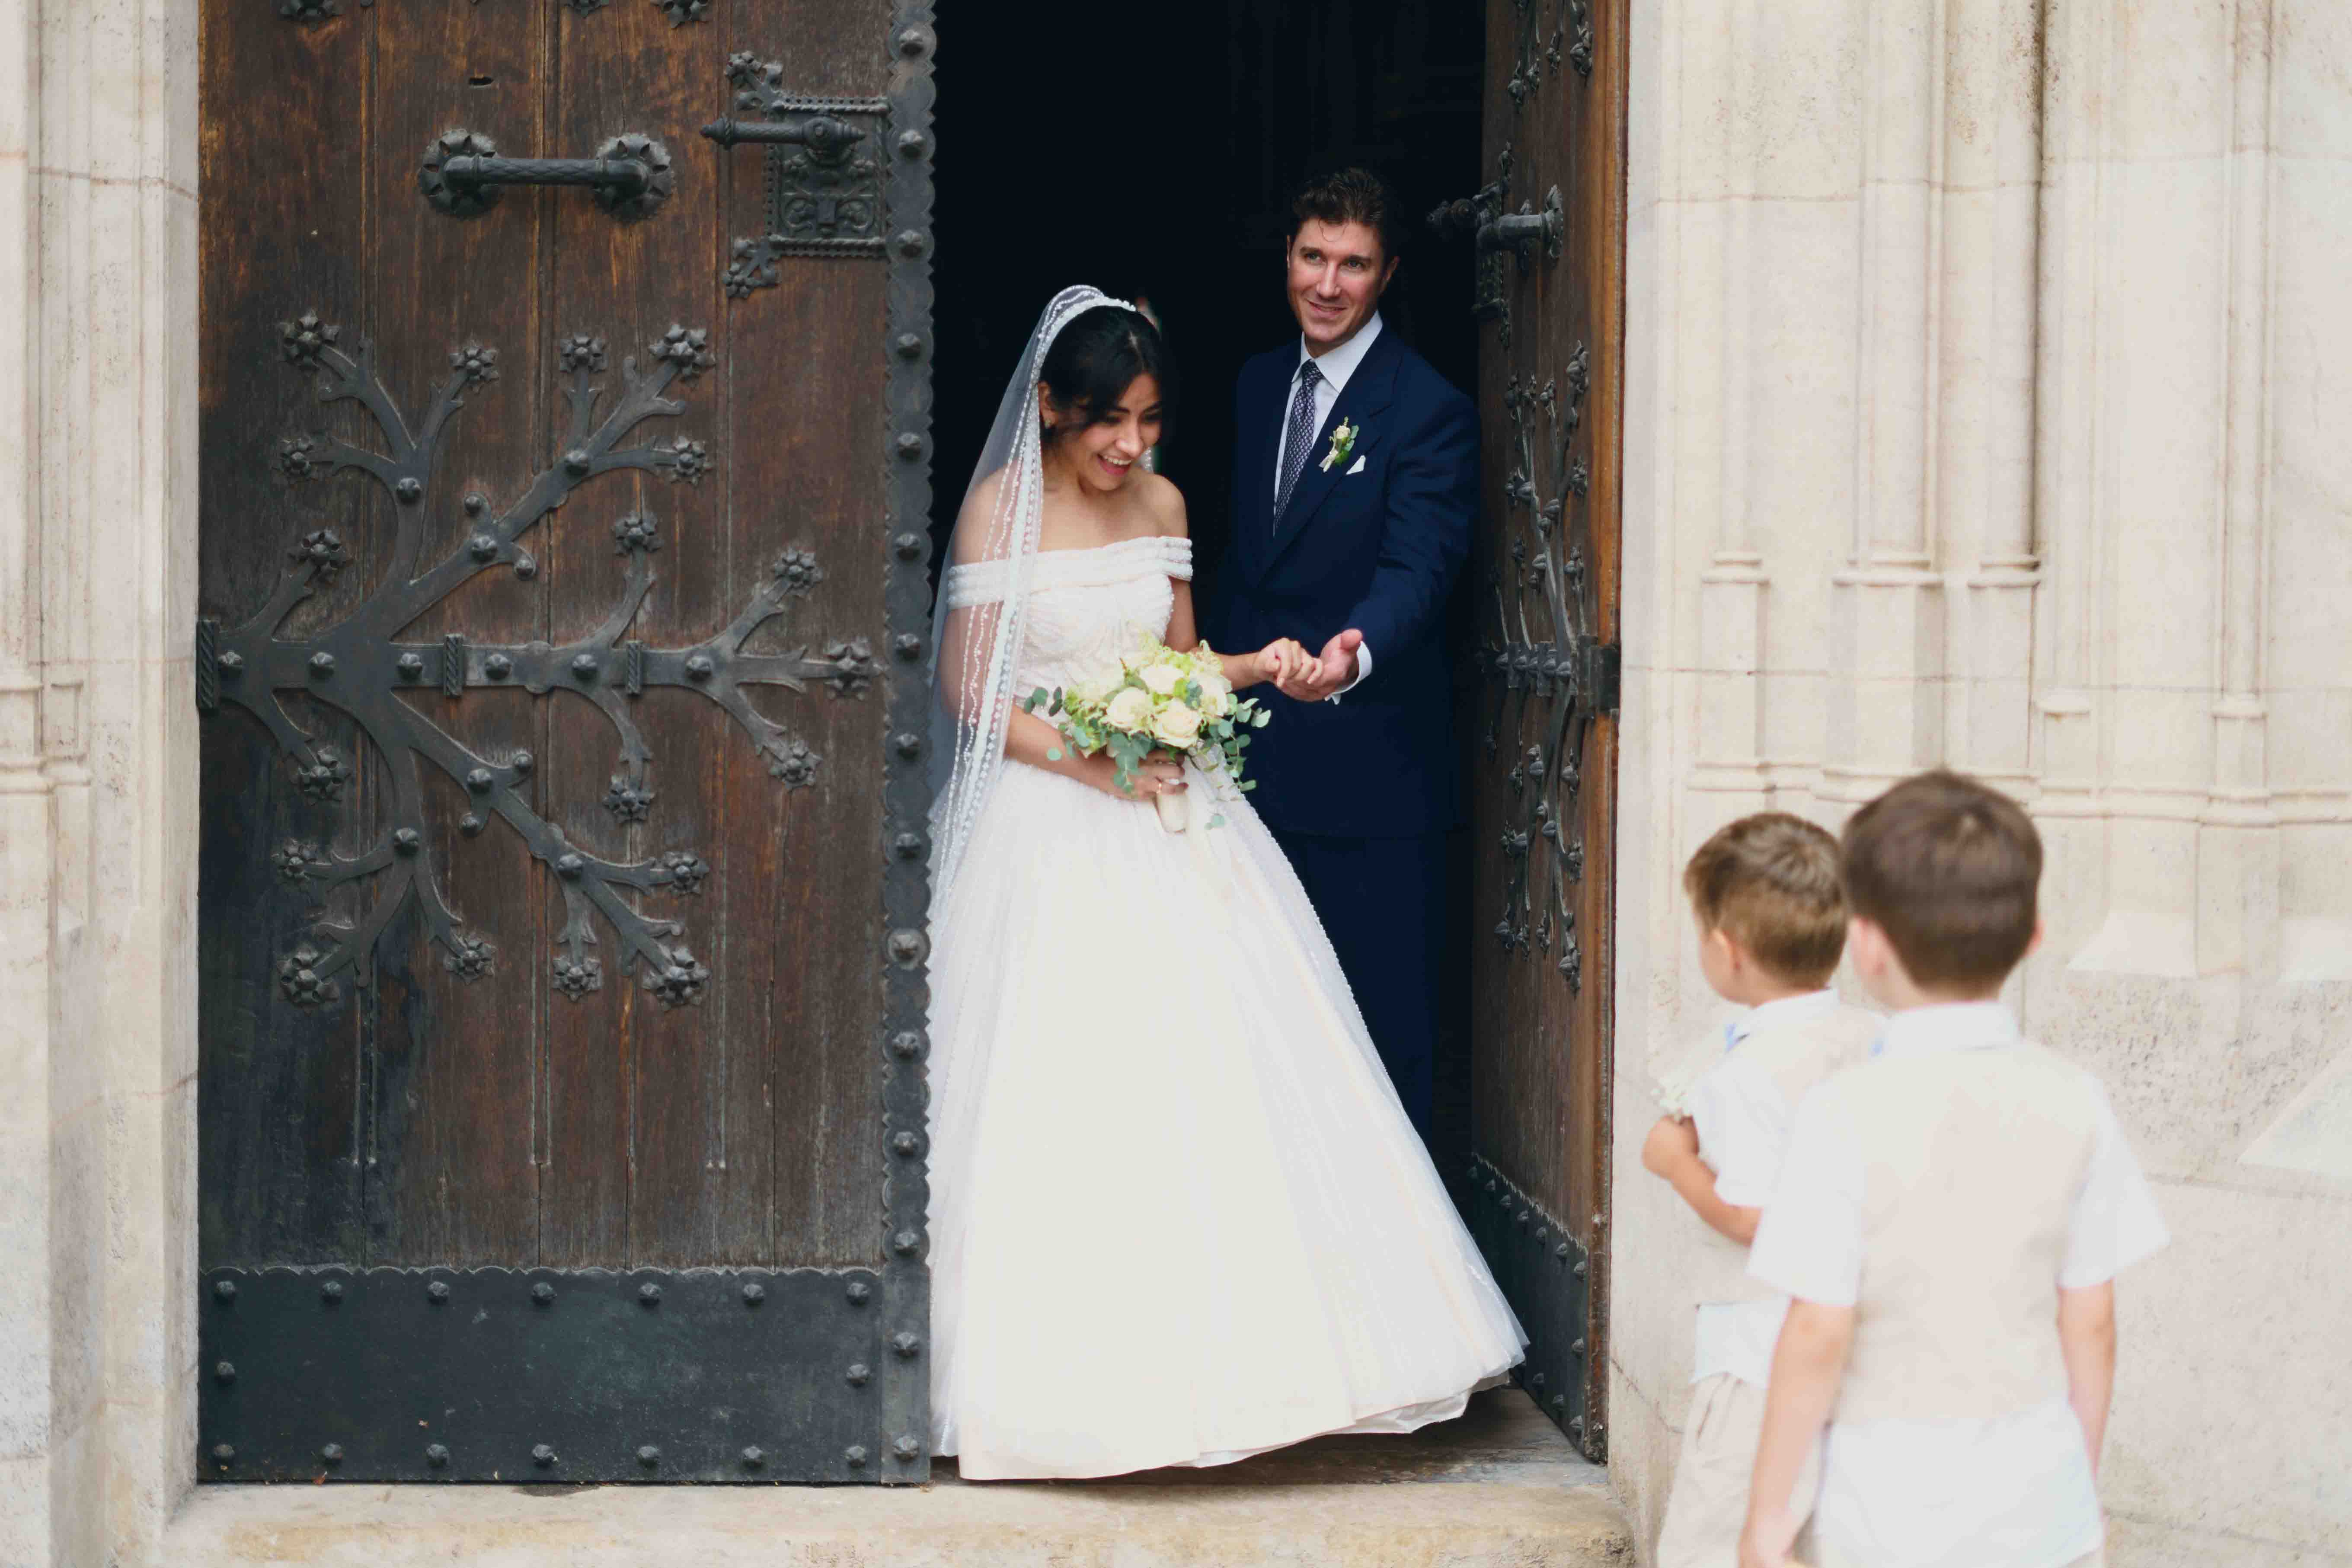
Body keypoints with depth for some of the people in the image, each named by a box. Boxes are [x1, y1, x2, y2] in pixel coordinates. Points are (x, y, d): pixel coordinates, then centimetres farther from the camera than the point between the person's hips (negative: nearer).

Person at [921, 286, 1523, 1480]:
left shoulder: (1162, 505, 9)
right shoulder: (999, 506, -7)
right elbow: (969, 690, -8)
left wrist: (1253, 666, -2)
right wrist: (1092, 763, -18)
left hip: (1168, 822, 5)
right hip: (1051, 830, -5)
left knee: (1217, 1070, 2)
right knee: (1065, 1103, -7)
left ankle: (1224, 1352, 10)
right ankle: (1075, 1368, 2)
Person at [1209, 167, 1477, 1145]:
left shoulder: (1428, 411, -11)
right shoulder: (1258, 385, 11)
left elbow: (1418, 568, -23)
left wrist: (1355, 653, -42)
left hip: (1371, 761, -7)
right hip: (1262, 751, 7)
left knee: (1385, 1008, 0)